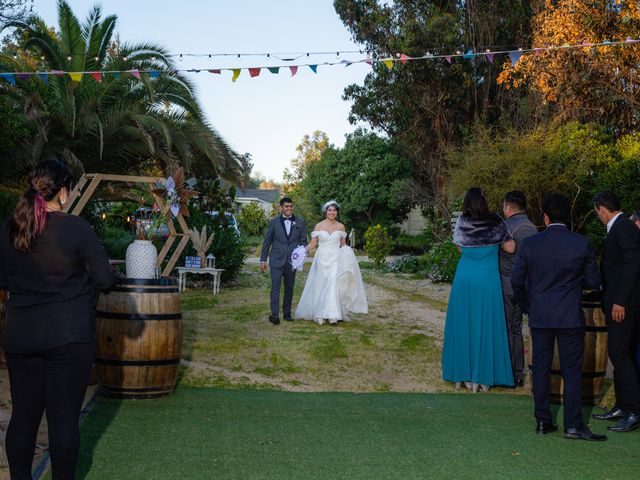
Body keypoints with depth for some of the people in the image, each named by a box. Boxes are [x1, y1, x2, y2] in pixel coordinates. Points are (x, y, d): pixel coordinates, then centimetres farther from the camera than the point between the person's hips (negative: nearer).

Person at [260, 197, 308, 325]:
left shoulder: (299, 222, 5)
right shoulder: (274, 222, 1)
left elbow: (303, 241, 9)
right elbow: (267, 242, 3)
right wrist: (263, 260, 1)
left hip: (292, 261, 2)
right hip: (277, 260, -2)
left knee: (289, 288, 11)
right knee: (275, 286, -11)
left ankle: (287, 313, 22)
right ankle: (274, 314, -17)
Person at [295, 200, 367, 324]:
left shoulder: (340, 227, 6)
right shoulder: (319, 226, 2)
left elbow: (343, 244, 12)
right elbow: (313, 243, 2)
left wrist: (347, 253, -7)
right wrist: (304, 250, -15)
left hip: (336, 260, 0)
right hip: (322, 259, 0)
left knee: (334, 285, -10)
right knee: (321, 286, 3)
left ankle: (333, 315, -7)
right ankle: (321, 314, 12)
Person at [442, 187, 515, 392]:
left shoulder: (462, 222, -1)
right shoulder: (495, 222, -5)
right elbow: (510, 248, -1)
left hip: (465, 278, 2)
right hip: (488, 280, -2)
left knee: (464, 324, 9)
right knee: (486, 325, 4)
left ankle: (465, 375, 15)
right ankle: (484, 377, 7)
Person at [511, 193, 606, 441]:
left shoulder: (529, 244, -5)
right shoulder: (582, 244, -8)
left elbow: (517, 280, 2)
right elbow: (594, 281, 0)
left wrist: (525, 306, 19)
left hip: (539, 315, 2)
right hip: (571, 316, -1)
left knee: (541, 368, 11)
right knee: (572, 370, 4)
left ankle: (543, 421, 16)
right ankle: (573, 424, 4)